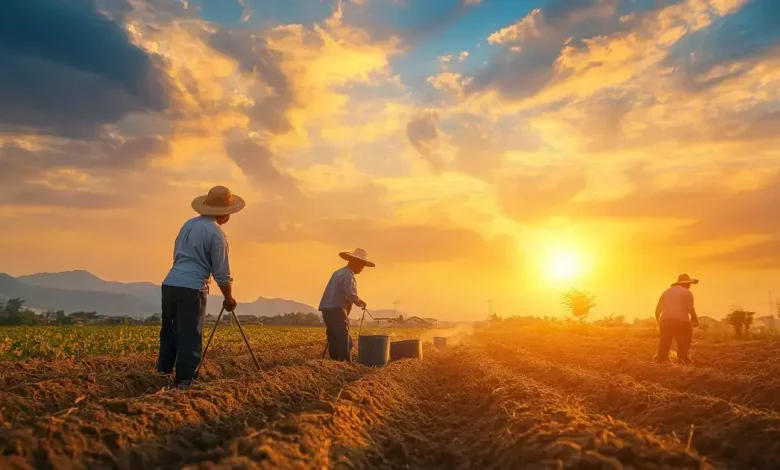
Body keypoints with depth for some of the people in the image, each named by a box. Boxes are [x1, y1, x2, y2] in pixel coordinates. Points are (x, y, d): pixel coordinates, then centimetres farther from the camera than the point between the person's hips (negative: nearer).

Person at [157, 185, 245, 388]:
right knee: (189, 336, 0)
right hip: (192, 288, -7)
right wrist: (229, 298, 7)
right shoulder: (216, 233, -7)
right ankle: (184, 381, 2)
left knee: (170, 331, 18)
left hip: (170, 284, 7)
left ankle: (163, 372, 23)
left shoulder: (188, 224, 14)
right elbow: (221, 273, -6)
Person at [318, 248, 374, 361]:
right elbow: (351, 295, -21)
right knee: (344, 340, -11)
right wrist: (360, 302, -3)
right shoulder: (348, 275, -11)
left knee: (334, 339, 11)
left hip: (327, 309, 10)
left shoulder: (339, 272, 19)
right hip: (337, 310, -10)